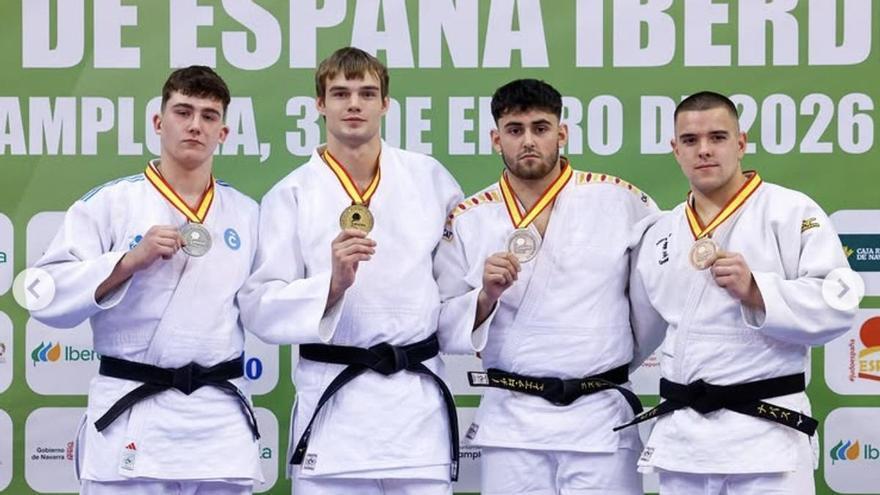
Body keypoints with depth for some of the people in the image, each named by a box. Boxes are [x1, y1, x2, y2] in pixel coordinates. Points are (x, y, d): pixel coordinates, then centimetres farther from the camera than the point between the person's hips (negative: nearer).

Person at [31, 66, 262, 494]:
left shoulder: (246, 213, 11)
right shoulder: (109, 203, 0)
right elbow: (47, 296, -7)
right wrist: (129, 261, -16)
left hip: (222, 420, 3)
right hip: (131, 420, -3)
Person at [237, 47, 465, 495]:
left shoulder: (429, 178, 7)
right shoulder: (291, 195, 0)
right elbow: (259, 307, -5)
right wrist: (333, 284, -20)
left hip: (418, 394, 2)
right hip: (333, 400, -2)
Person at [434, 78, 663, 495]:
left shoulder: (620, 202, 0)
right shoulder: (468, 221, 4)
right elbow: (445, 326, 5)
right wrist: (486, 297, -13)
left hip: (601, 417, -1)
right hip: (512, 421, 1)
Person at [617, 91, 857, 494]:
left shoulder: (792, 212, -4)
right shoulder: (661, 234, 15)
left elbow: (836, 306, -13)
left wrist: (755, 291, -23)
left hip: (763, 431, -5)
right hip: (680, 432, 6)